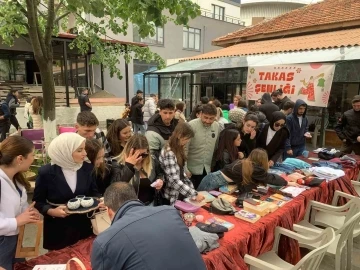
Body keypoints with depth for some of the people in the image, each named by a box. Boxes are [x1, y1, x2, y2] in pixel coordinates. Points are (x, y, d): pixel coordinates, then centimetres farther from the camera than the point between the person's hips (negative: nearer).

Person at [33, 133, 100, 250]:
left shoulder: (87, 168, -5)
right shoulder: (46, 172, -14)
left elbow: (94, 192, 5)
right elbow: (38, 202, -5)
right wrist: (51, 211, -22)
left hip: (83, 225, 3)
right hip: (58, 228, -3)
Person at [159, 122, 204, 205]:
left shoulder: (178, 149, 5)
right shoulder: (168, 153, -24)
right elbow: (174, 180, -28)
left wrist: (192, 188, 0)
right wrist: (194, 194, -29)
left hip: (180, 193, 8)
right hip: (172, 197, -8)